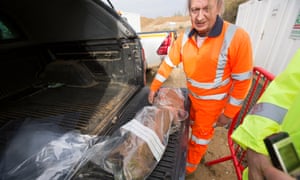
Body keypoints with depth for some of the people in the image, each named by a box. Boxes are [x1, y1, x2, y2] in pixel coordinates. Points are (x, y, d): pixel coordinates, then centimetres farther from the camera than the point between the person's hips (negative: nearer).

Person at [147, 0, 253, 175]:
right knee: (195, 123, 28)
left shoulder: (237, 37, -25)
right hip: (192, 94, 5)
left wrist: (228, 113, -13)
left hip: (212, 100, -5)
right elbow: (168, 63, -4)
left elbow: (242, 81, -19)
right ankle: (197, 147, 61)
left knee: (201, 132, 13)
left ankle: (189, 166, 41)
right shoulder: (184, 37, -12)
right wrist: (154, 87, -1)